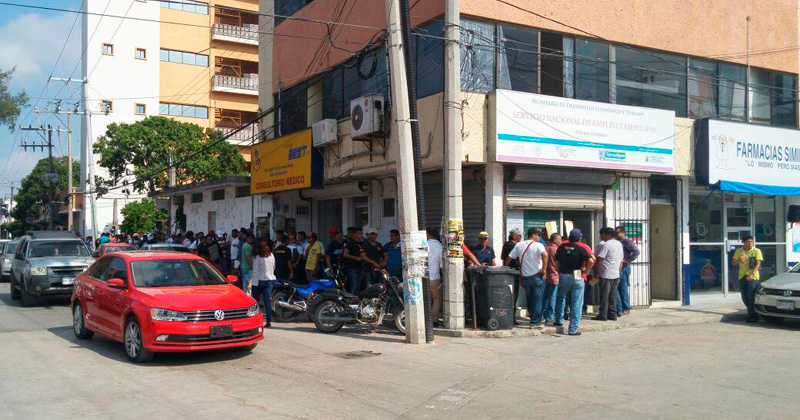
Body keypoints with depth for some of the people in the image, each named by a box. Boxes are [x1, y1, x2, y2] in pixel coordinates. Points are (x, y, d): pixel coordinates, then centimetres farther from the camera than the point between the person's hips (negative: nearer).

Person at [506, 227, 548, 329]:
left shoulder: (519, 245, 7)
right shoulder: (538, 245, -10)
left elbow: (509, 258, 7)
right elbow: (544, 254, -29)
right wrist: (544, 269, -20)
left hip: (525, 277, 5)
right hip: (537, 276, -5)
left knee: (529, 300, 17)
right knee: (537, 300, 2)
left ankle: (533, 319, 25)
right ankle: (535, 322, 3)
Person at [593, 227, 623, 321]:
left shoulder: (606, 244, -13)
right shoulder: (619, 244, 14)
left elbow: (598, 260, -14)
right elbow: (621, 261, 19)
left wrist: (596, 272, -3)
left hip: (606, 275, -8)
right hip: (616, 275, 8)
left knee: (604, 296, -3)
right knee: (613, 296, 11)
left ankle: (603, 315, 0)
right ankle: (612, 315, 14)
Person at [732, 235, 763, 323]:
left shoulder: (756, 251, -1)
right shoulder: (738, 251, 10)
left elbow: (758, 264, -8)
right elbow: (734, 263, 12)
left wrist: (752, 274, -21)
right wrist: (739, 260, -11)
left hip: (753, 277, -4)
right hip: (742, 276, 4)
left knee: (751, 297, -7)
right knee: (744, 298, 9)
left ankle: (753, 316, 1)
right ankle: (751, 313, 27)